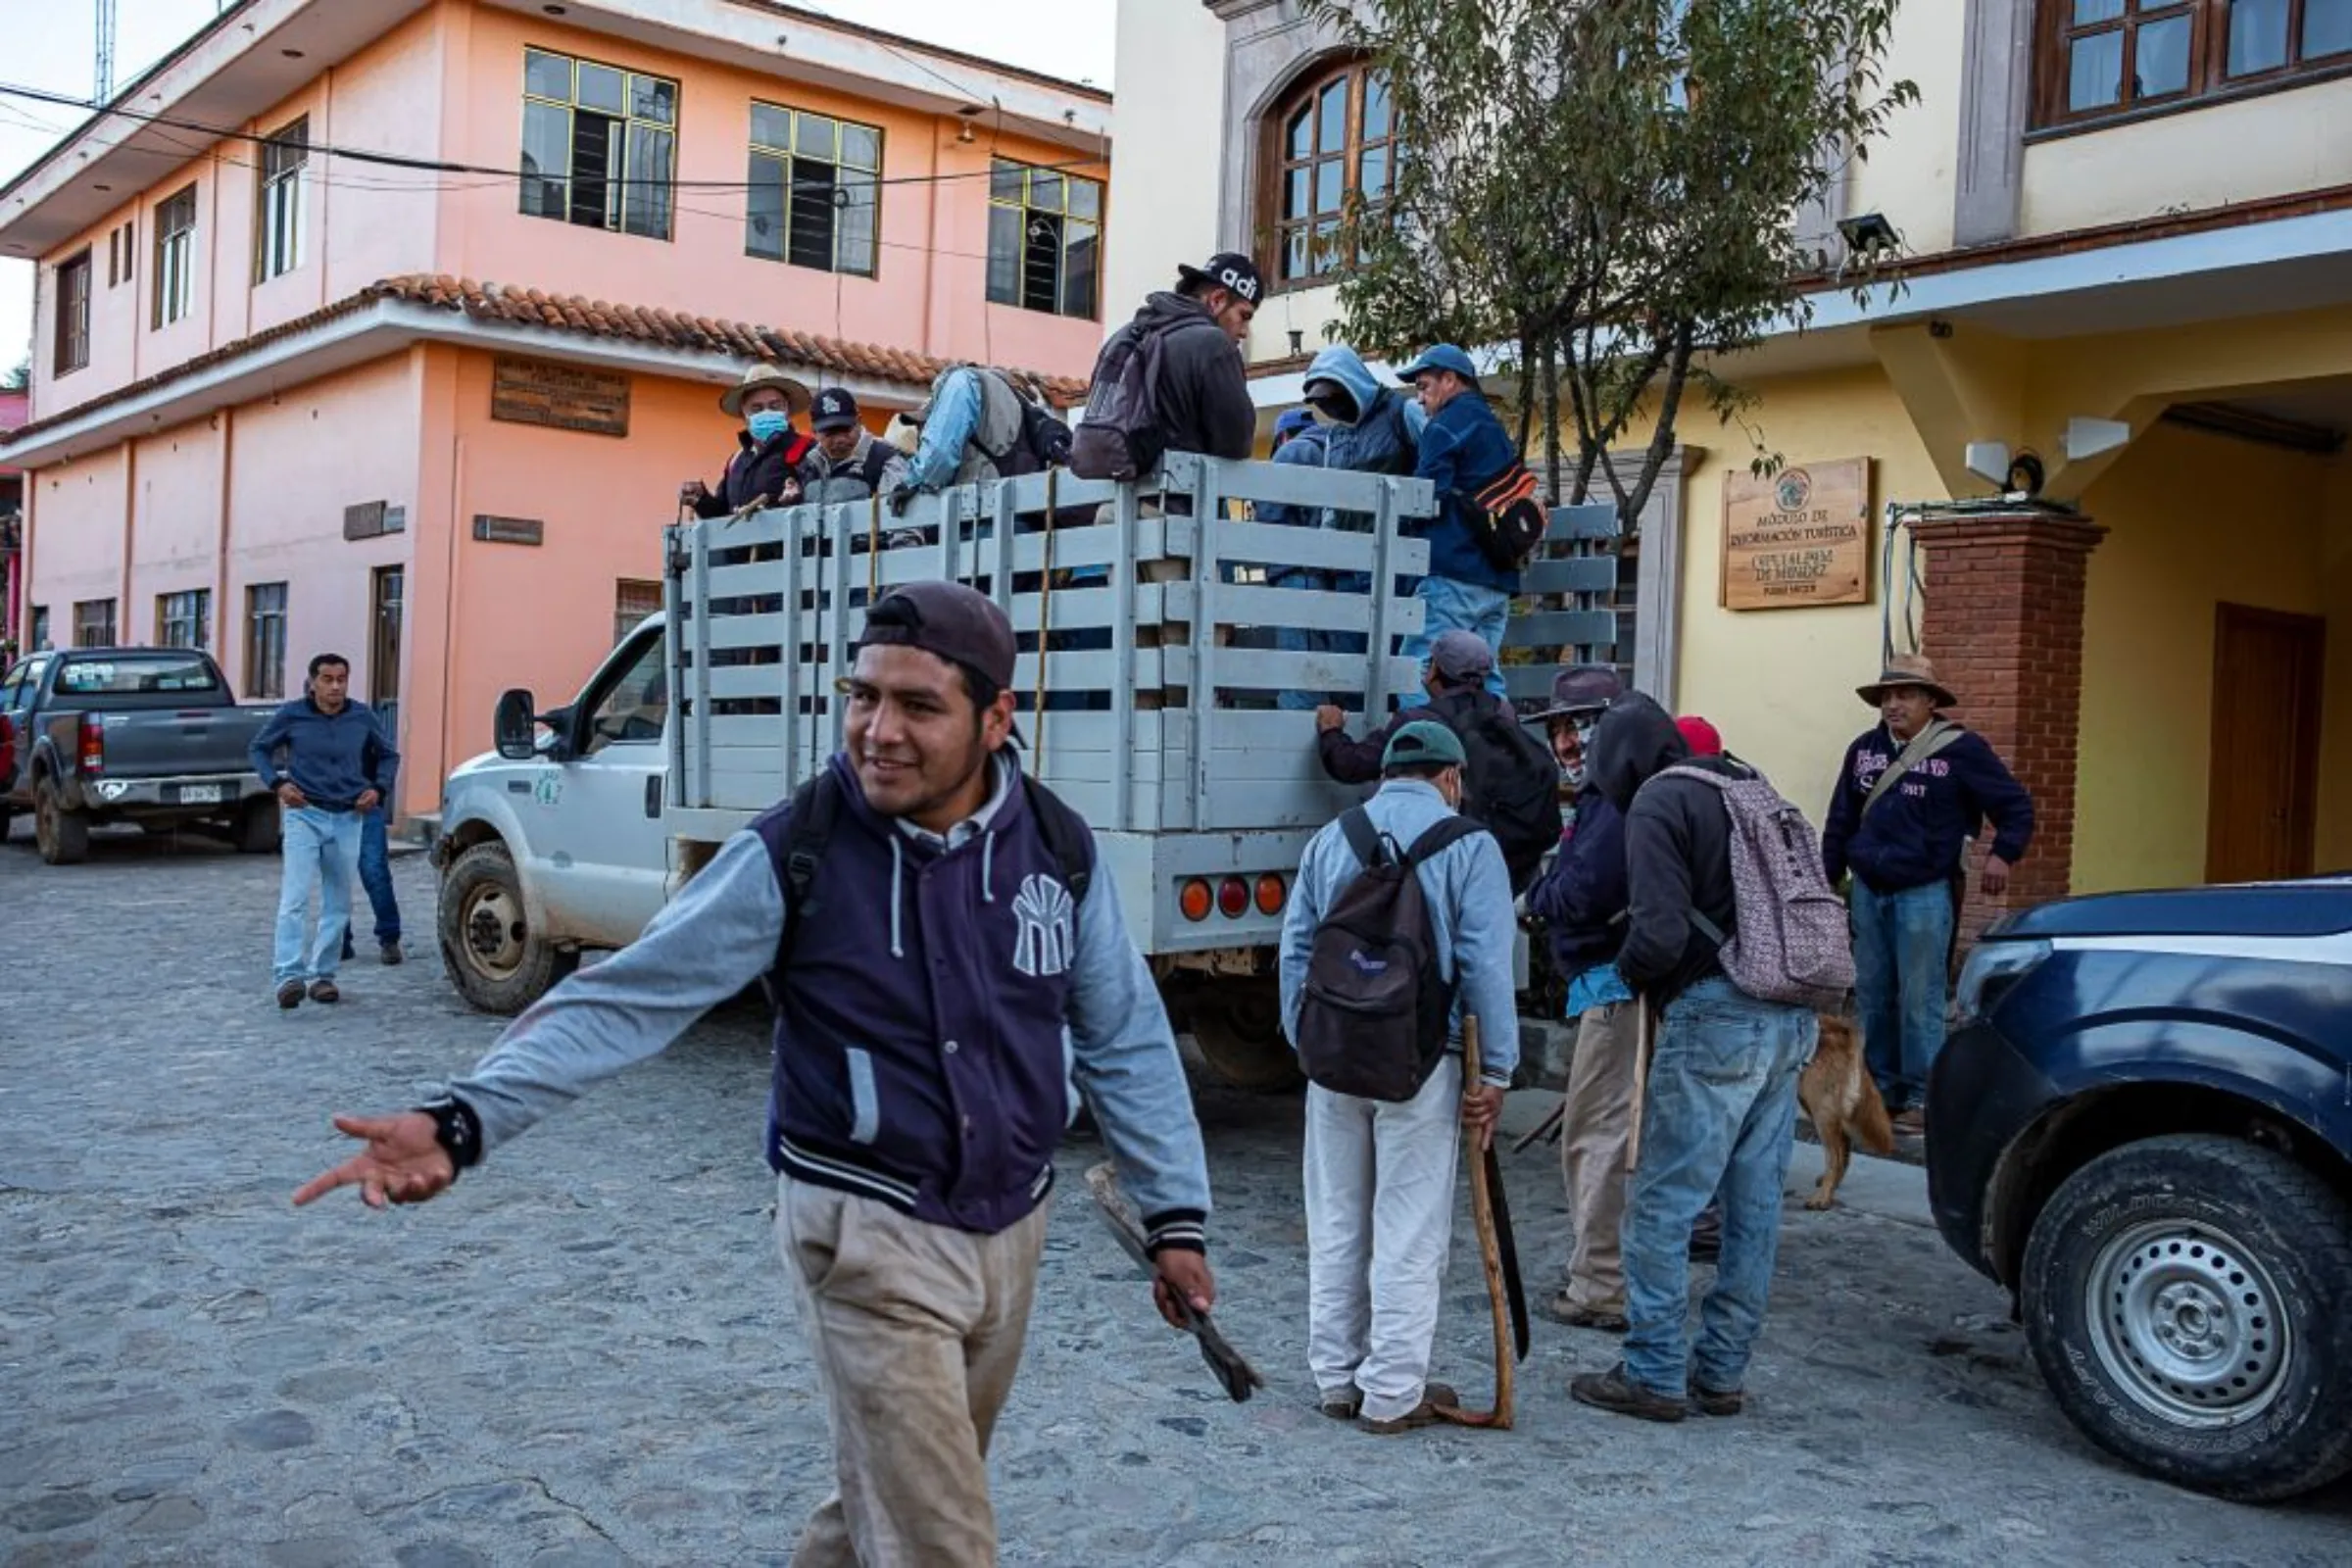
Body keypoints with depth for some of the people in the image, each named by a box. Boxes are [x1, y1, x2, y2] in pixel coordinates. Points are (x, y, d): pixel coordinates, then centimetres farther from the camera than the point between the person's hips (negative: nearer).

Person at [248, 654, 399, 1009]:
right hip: (305, 815, -3)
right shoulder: (292, 714, -3)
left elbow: (388, 755, 17)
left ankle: (322, 974, 16)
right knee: (295, 898, -13)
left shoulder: (362, 717, 3)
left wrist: (379, 788, 1)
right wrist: (277, 783, -6)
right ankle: (289, 975, -17)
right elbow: (259, 748, 10)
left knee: (338, 904, 7)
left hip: (347, 819, 3)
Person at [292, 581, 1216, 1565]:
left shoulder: (1059, 850, -6)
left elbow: (1127, 1043, 3)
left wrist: (1174, 1216, 5)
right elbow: (625, 997, -16)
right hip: (872, 1234, -4)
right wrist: (463, 1120, -28)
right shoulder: (794, 853, -16)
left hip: (1013, 1228, 4)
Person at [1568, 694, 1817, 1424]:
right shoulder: (1746, 787, 19)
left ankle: (1654, 1375, 6)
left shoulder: (1659, 803, -6)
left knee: (1662, 1205, 0)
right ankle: (1722, 1371, 20)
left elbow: (1661, 932, -17)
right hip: (1789, 1016, 9)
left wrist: (1628, 972, 4)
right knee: (1755, 1204, 12)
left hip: (1716, 1014, -9)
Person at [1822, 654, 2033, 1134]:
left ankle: (1922, 1098, 4)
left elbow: (2017, 807, -1)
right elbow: (1840, 821, 13)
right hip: (1868, 892, 5)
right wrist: (1827, 878, 12)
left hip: (1925, 895, -5)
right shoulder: (1864, 749, 7)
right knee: (1872, 997, 11)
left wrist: (2002, 854, -13)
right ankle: (1881, 1088, 23)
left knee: (1919, 1001, -4)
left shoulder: (1961, 749, -6)